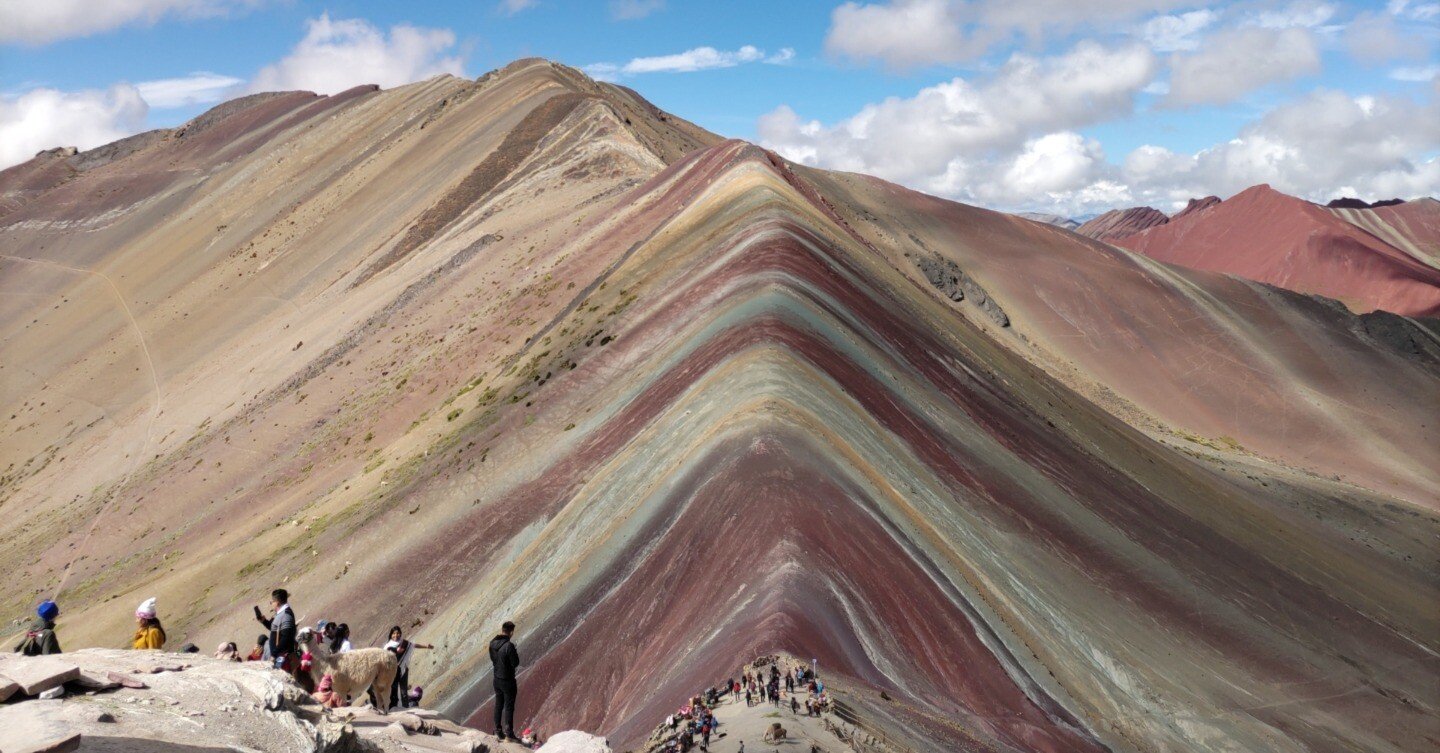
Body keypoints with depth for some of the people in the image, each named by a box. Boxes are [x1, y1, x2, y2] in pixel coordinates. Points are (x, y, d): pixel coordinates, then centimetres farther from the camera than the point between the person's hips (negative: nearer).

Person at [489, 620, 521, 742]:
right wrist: (516, 653, -3)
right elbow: (515, 663, -19)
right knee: (509, 707, 3)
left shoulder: (492, 643, -2)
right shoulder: (509, 645, -26)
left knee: (498, 705, 16)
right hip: (508, 681, -7)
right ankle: (509, 733, 7)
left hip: (497, 679, 7)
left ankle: (498, 731, 23)